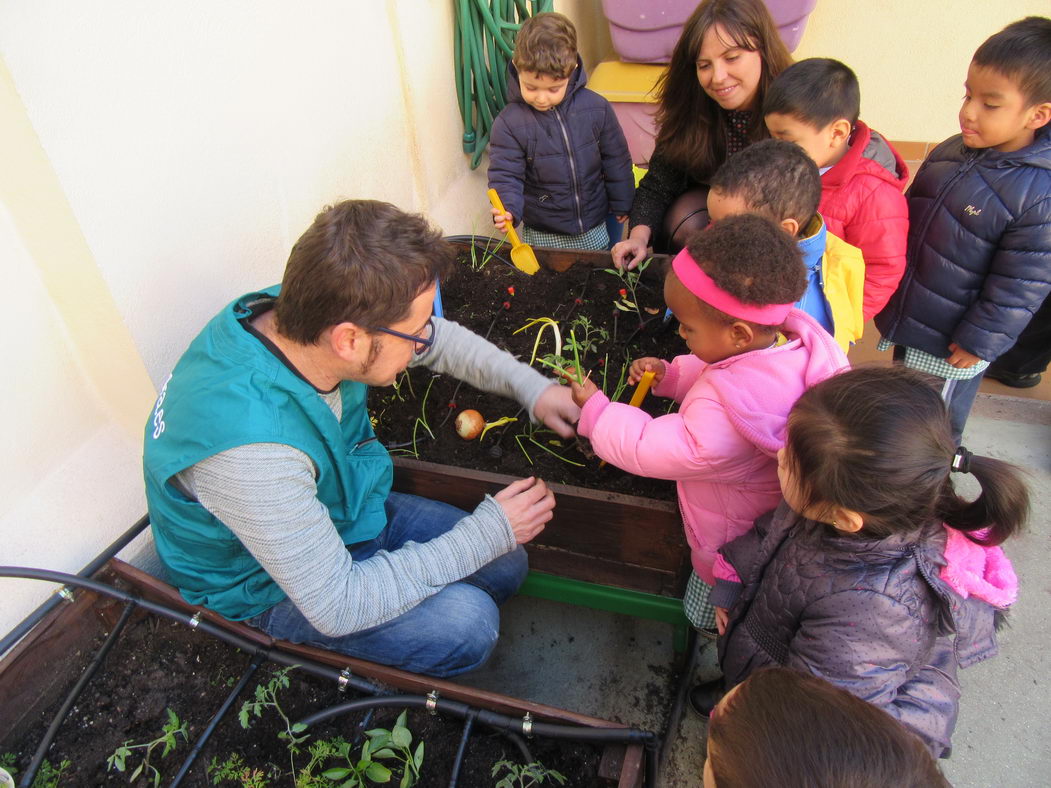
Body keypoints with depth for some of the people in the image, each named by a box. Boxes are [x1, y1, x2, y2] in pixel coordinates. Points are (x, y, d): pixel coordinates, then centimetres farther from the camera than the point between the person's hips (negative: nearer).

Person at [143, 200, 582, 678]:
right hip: (267, 587, -7)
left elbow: (440, 339, 1)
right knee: (465, 622, -22)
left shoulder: (304, 314, -20)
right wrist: (490, 531, -25)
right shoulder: (250, 447, -41)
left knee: (506, 567, 3)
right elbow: (338, 606, -31)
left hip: (344, 507, 7)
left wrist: (532, 387, -6)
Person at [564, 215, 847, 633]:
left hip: (734, 549, -8)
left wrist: (595, 409, -15)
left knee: (704, 616, 20)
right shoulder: (797, 338, -18)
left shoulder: (725, 414, -44)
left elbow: (648, 448, -29)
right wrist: (670, 374, -8)